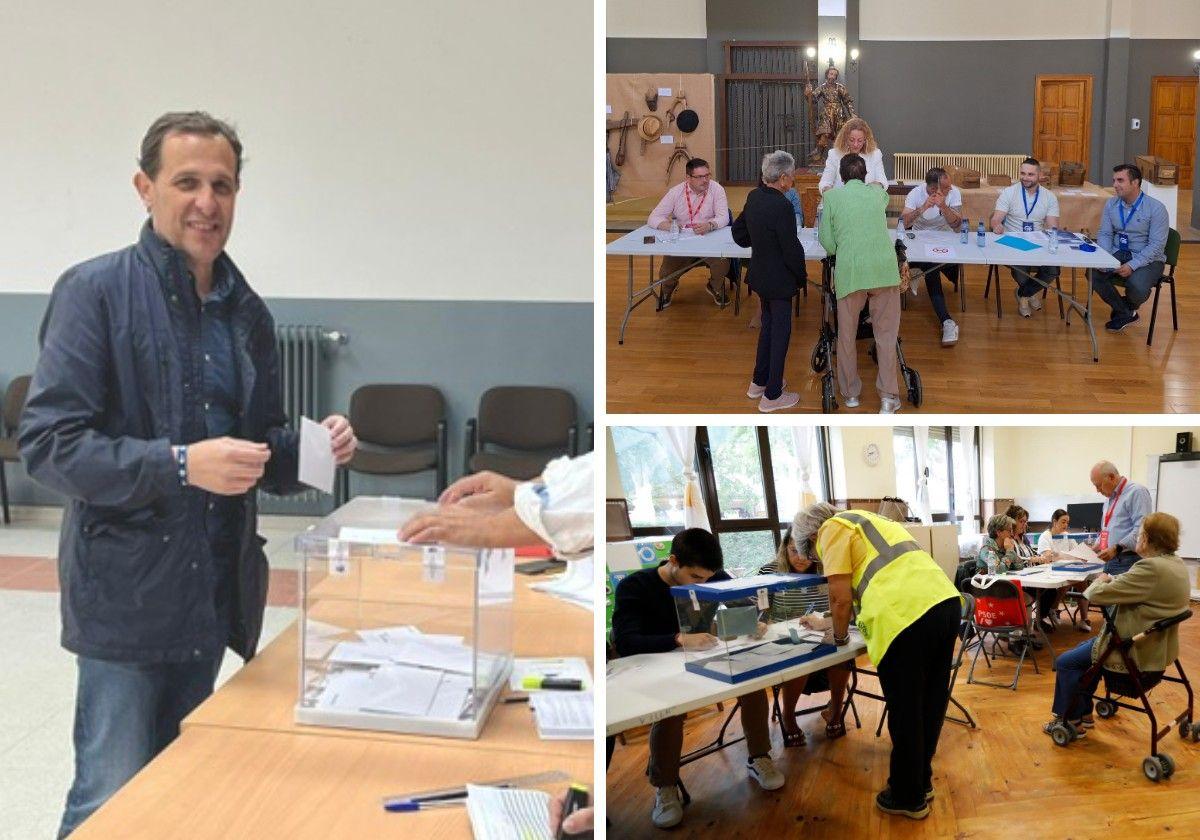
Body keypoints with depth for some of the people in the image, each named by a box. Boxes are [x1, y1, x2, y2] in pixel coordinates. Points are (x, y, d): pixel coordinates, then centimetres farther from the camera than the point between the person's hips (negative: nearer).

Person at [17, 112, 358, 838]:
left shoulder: (247, 310, 10)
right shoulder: (96, 290, -7)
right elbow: (47, 443, -14)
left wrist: (310, 447, -4)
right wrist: (180, 464, -25)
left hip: (215, 594, 6)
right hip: (126, 594, -6)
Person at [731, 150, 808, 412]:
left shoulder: (754, 196, -1)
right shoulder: (782, 206, -26)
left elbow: (739, 231, 11)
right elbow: (792, 249, -21)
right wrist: (802, 275, -5)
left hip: (760, 273, 8)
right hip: (779, 278, -8)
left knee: (768, 325, 24)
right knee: (780, 332, 4)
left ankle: (759, 381, 36)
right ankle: (772, 395, 13)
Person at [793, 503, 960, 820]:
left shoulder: (831, 529, 6)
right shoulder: (866, 521, 31)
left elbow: (841, 597, -1)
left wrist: (839, 635, 17)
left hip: (909, 615, -9)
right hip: (946, 600, 9)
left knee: (905, 713, 6)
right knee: (930, 704, 20)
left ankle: (908, 798, 18)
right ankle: (922, 782, 35)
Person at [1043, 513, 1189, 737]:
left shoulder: (1151, 568, -29)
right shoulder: (1176, 563, 2)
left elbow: (1097, 595, -25)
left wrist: (1100, 582, -4)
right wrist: (1112, 580, 2)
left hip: (1137, 653, -10)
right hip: (1155, 645, 10)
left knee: (1065, 662, 2)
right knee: (1083, 648, 24)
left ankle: (1072, 721, 17)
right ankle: (1083, 712, 31)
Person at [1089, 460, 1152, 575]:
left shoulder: (1136, 492, -8)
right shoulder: (1109, 499, 21)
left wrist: (1116, 548, -23)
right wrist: (1096, 546, 12)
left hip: (1128, 562, -8)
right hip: (1110, 561, 8)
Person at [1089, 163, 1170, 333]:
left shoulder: (1156, 208, -13)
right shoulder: (1111, 204, 3)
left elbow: (1157, 245, -16)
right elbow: (1105, 234, 7)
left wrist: (1132, 265, -26)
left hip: (1148, 259, -5)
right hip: (1118, 254, 5)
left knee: (1136, 286, -34)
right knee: (1093, 273, -23)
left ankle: (1129, 307, 7)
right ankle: (1125, 313, -3)